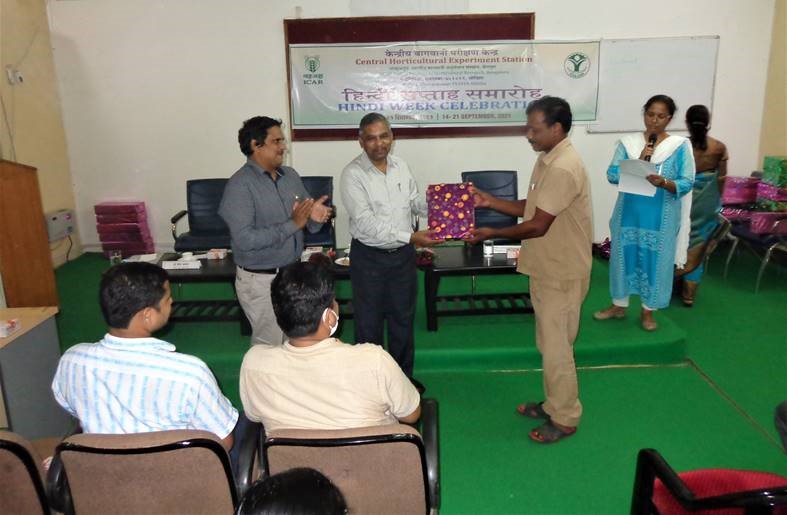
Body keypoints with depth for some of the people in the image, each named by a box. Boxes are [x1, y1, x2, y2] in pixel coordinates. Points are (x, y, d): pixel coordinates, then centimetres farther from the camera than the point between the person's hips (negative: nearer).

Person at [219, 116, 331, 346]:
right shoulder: (240, 185, -17)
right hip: (260, 280, -6)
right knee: (270, 344, 7)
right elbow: (244, 239, -26)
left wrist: (315, 217, -14)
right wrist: (292, 225, -26)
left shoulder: (290, 175, 4)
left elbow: (307, 224, 10)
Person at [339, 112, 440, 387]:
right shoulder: (353, 174, -17)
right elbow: (366, 223, -24)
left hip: (403, 254, 5)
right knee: (369, 322, 10)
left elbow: (416, 202, 11)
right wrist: (411, 237, -29)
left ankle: (403, 375, 36)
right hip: (369, 257, -5)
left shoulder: (401, 166, 2)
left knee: (403, 318, 17)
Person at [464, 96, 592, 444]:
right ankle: (553, 404, 35)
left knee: (557, 347, 2)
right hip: (546, 268, 10)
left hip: (561, 274, -10)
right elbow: (530, 208, 14)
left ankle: (566, 418, 19)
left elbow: (538, 225, -24)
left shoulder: (563, 169, -24)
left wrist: (492, 234, -14)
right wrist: (490, 202, 3)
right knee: (549, 343, 19)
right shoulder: (548, 159, 8)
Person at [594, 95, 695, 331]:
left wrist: (664, 182, -28)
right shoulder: (628, 142, 0)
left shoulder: (680, 146, -4)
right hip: (629, 214, 2)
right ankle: (619, 305, 29)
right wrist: (638, 163, -20)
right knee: (623, 256, 11)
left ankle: (648, 310, 25)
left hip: (661, 218, -1)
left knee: (655, 261, 8)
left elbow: (686, 183, -9)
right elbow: (612, 175, -8)